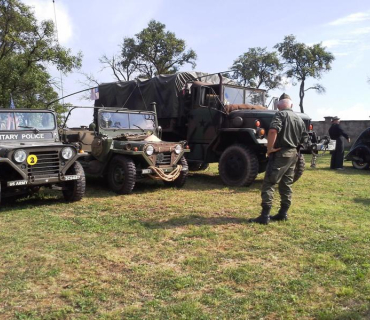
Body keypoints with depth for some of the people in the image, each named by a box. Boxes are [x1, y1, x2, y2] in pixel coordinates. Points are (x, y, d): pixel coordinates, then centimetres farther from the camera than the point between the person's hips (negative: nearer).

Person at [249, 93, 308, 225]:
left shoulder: (280, 114, -9)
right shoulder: (299, 118, 15)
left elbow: (273, 130, -26)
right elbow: (305, 138, 19)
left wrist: (269, 148, -19)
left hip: (280, 154, -8)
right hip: (293, 154, 8)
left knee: (269, 184, -7)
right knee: (286, 184, 15)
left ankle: (265, 216, -11)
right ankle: (283, 214, 20)